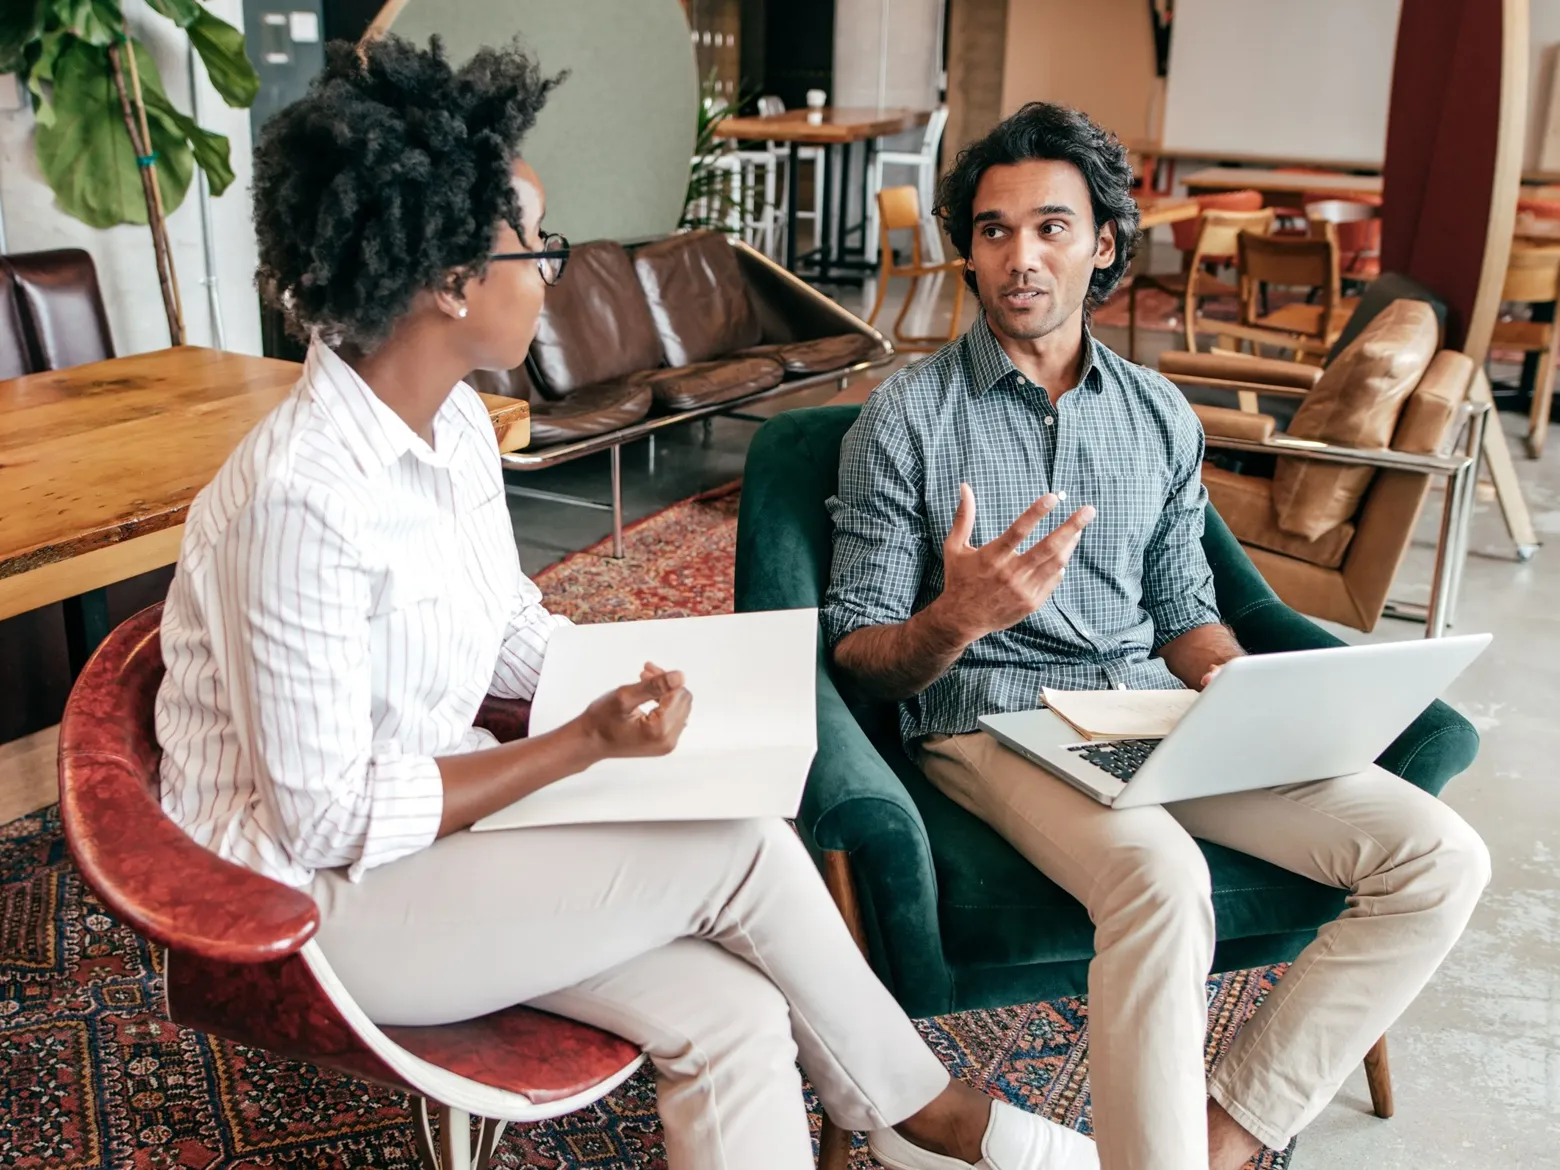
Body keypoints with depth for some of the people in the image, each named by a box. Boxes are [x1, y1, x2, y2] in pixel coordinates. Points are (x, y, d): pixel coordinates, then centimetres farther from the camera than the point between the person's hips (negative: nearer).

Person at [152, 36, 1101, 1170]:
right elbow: (327, 822, -23)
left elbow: (516, 632, 11)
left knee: (732, 1014, -12)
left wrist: (644, 688, -6)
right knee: (746, 851, -16)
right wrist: (589, 744, -22)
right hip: (324, 897, -7)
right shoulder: (302, 500, -28)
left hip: (438, 808, 7)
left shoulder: (456, 422, -1)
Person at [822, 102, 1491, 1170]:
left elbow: (1184, 614, 18)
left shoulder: (1161, 416, 13)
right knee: (1162, 877, -37)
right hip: (989, 720, -5)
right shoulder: (909, 415, -1)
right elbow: (859, 657, -3)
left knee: (1441, 857, -11)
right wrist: (959, 618, -25)